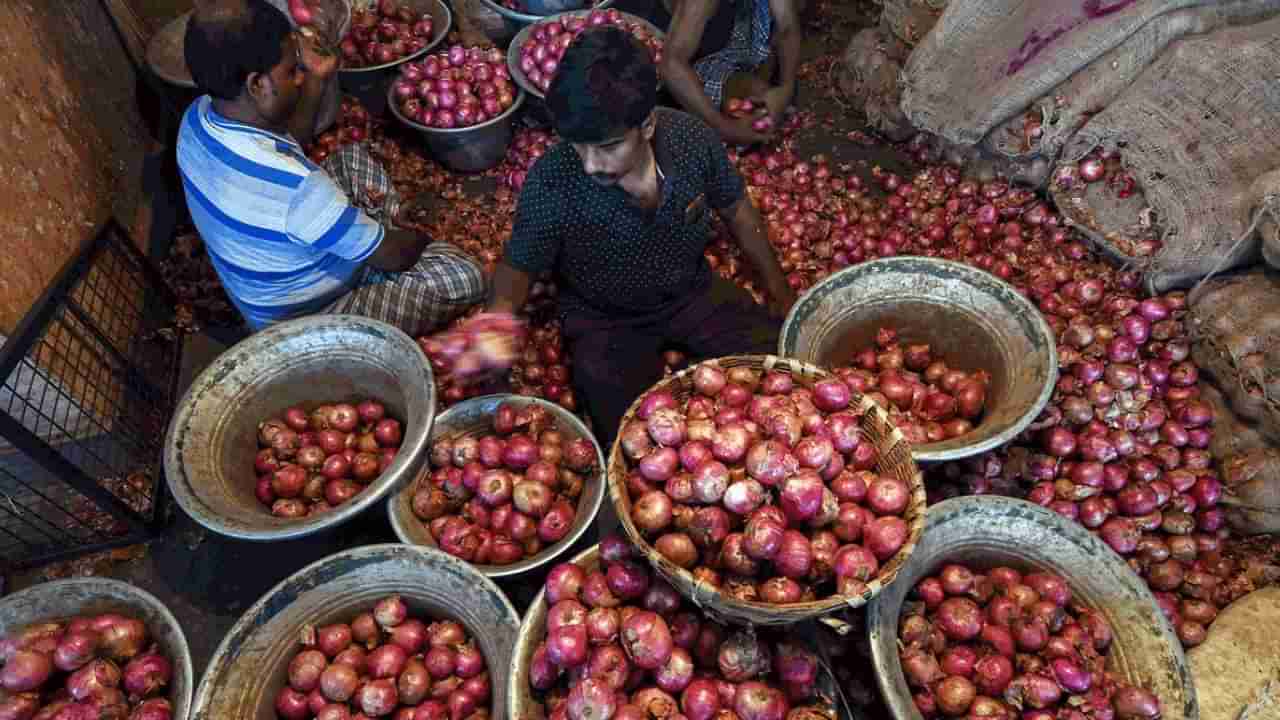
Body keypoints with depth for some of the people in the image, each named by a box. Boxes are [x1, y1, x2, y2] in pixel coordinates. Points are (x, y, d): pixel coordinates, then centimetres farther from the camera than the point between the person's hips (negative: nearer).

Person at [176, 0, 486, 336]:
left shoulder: (198, 117, -13)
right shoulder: (292, 186, -40)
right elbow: (393, 256, -26)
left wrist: (316, 80, 0)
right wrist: (420, 237, -4)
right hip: (304, 320, -8)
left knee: (354, 158, 18)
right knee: (464, 278, -14)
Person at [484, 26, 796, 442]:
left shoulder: (693, 139, -21)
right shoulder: (550, 184, -28)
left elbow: (736, 210, -1)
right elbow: (519, 265, -11)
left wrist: (780, 293, 6)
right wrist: (502, 307, -35)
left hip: (692, 293, 3)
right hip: (605, 322, -2)